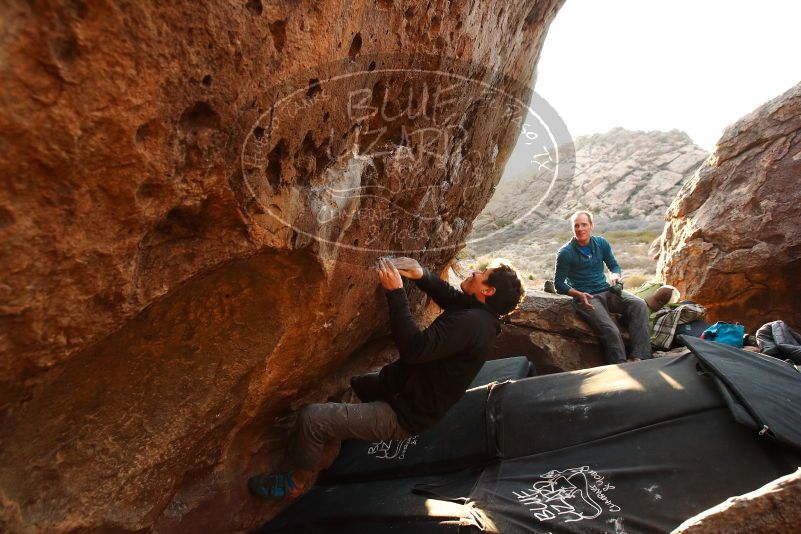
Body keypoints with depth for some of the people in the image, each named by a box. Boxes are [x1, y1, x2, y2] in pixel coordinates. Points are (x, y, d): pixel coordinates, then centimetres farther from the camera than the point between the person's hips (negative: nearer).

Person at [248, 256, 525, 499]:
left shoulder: (471, 323, -29)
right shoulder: (477, 310, 0)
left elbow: (414, 348, -34)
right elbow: (449, 294, 16)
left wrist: (396, 291, -28)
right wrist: (421, 274, -6)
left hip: (403, 416, -10)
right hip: (403, 386, 10)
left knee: (312, 418, -15)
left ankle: (293, 482, 11)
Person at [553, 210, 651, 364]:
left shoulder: (601, 243, 5)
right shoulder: (565, 253, -9)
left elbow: (614, 266, 15)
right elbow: (559, 283, -6)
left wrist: (615, 275, -10)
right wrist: (579, 295, -21)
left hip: (607, 291, 5)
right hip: (585, 297, -5)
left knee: (639, 305, -21)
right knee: (611, 331, -27)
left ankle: (639, 358, -24)